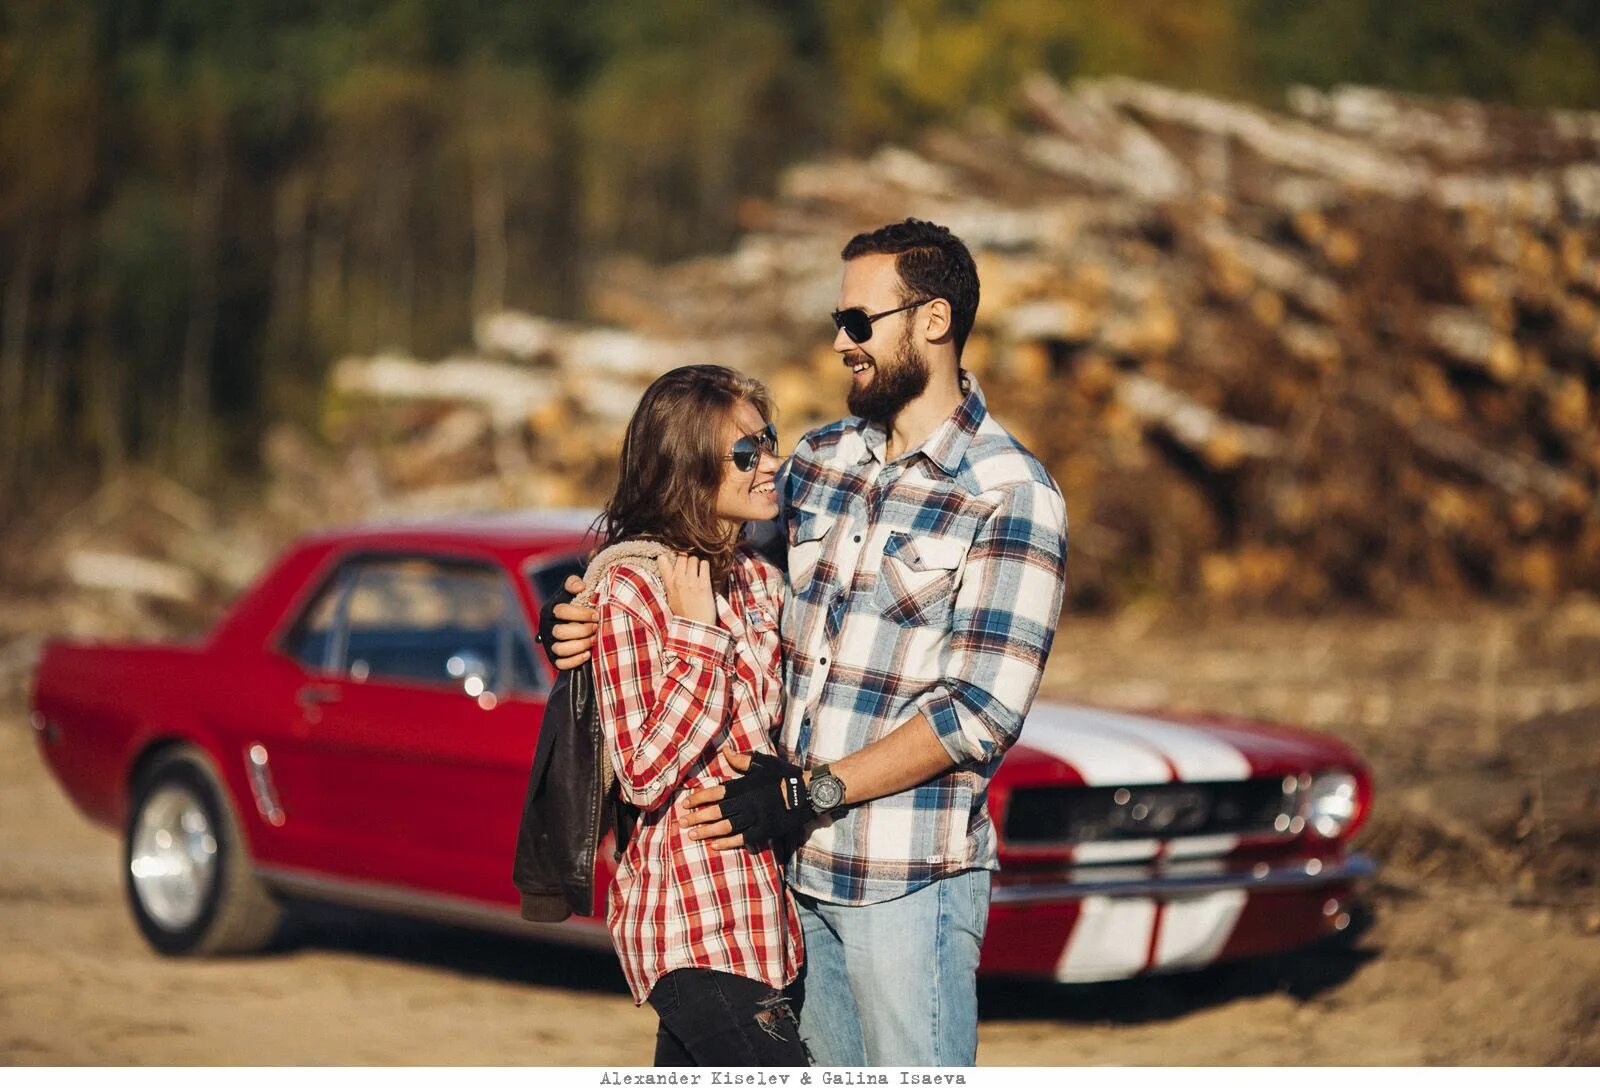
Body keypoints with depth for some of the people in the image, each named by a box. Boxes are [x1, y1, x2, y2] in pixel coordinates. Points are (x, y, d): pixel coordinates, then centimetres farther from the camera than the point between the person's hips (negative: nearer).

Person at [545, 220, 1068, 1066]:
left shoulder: (1013, 496, -11)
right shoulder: (817, 459, 10)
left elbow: (983, 710, -17)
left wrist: (809, 796, -18)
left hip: (908, 879, -6)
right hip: (796, 866, 6)